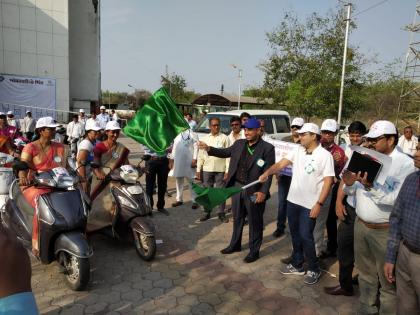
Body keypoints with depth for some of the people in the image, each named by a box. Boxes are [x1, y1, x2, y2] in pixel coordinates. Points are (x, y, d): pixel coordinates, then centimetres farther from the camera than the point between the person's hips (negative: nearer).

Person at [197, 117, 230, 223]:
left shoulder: (224, 138, -2)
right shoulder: (205, 139, 7)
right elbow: (200, 155, 8)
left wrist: (227, 171, -9)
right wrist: (198, 170, 4)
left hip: (220, 170, -2)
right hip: (207, 169, 3)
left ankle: (221, 213, 17)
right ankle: (207, 212, 22)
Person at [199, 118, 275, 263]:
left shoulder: (267, 148, -12)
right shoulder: (239, 144, 4)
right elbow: (226, 152, 18)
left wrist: (263, 191, -20)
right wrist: (209, 148, 4)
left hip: (254, 191, -5)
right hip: (237, 187, 6)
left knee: (255, 222, 10)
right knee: (237, 218, 20)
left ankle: (254, 251, 26)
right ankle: (235, 244, 38)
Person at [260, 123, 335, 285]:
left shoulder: (325, 155, -11)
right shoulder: (298, 150, 3)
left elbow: (328, 181, -13)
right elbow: (281, 163, -4)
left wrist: (319, 204, -17)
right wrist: (267, 173, -22)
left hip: (310, 204, -6)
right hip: (293, 200, 6)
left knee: (305, 236, 0)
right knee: (295, 234, 16)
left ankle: (314, 270, 21)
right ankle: (297, 265, 33)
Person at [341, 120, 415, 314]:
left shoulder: (405, 163, -13)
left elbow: (398, 199, -24)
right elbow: (353, 191, 8)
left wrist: (370, 187, -35)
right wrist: (349, 184, -14)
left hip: (385, 231, -6)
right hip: (360, 225, 6)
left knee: (387, 279, 10)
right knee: (365, 273, 21)